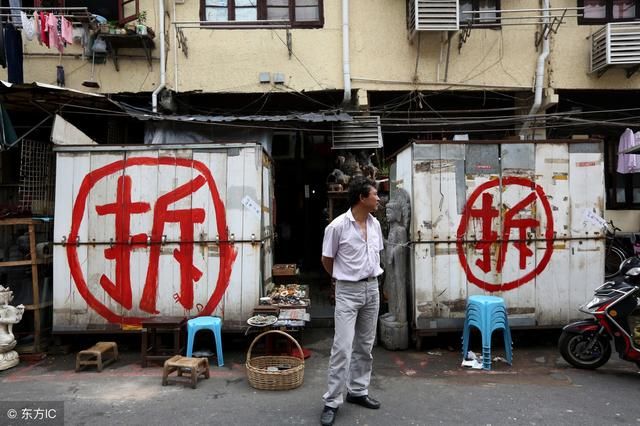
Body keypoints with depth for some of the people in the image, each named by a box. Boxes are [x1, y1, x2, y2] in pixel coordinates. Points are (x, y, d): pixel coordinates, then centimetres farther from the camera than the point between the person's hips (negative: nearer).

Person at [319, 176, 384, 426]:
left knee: (365, 346, 13)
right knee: (343, 347, -7)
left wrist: (370, 278, 15)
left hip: (372, 288, 6)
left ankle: (357, 392, 27)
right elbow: (326, 260, -4)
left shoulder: (375, 224, 3)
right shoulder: (337, 226, -16)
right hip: (348, 291, -6)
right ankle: (332, 401, 4)